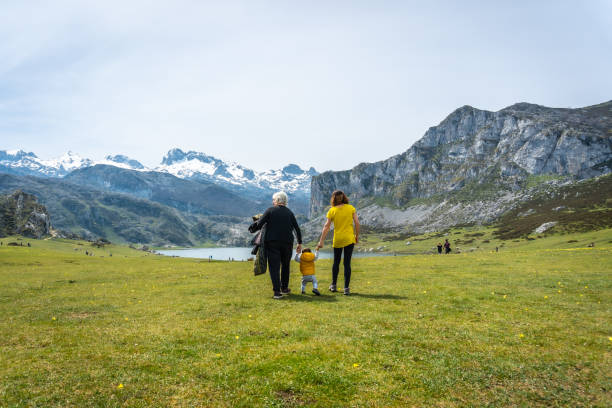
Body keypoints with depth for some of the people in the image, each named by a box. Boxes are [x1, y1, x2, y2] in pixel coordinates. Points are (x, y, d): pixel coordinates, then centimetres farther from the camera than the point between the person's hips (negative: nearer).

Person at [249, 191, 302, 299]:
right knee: (285, 265, 20)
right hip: (287, 243, 4)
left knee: (274, 267, -2)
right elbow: (297, 229, 9)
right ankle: (284, 288, 29)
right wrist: (299, 243, 16)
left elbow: (259, 224, -7)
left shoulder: (270, 210, -1)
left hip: (272, 243, -3)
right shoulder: (289, 212, 10)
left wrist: (252, 228, 13)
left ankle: (277, 291, -9)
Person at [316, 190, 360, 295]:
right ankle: (346, 288, 2)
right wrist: (357, 236, 8)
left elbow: (326, 227, -6)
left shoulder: (332, 210, -3)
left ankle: (333, 285, 25)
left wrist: (321, 241, -4)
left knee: (336, 262, 16)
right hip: (349, 239, 0)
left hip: (337, 239, 0)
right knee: (347, 263, 2)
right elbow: (357, 223, -4)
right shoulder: (351, 208, -1)